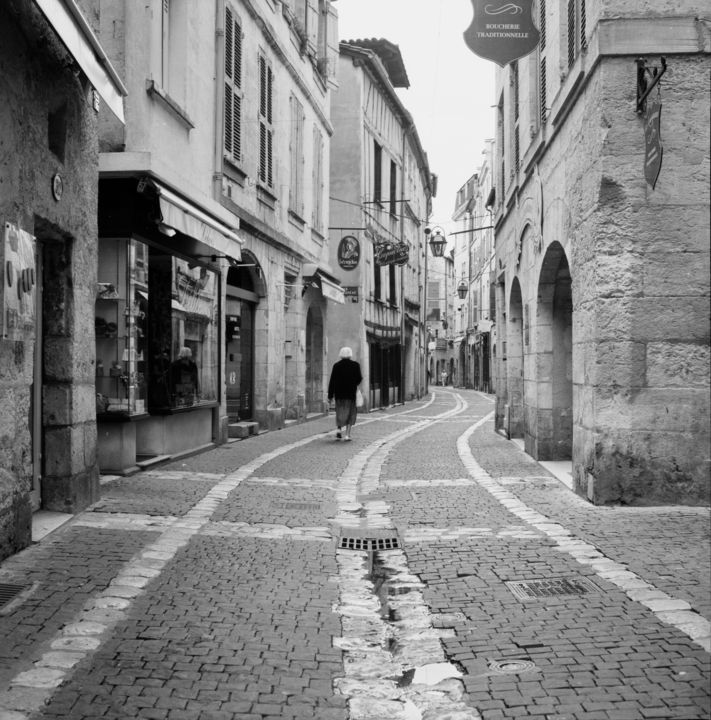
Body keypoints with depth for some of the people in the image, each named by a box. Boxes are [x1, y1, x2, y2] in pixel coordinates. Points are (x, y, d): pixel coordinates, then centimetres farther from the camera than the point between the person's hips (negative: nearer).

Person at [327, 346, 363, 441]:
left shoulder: (337, 366, -1)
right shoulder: (355, 365, -5)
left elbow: (332, 381, -2)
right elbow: (359, 379, -6)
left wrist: (330, 395, 1)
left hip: (339, 393, 1)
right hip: (351, 393, -1)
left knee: (340, 413, 16)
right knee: (350, 413, 9)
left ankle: (338, 428, -5)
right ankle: (347, 434, 2)